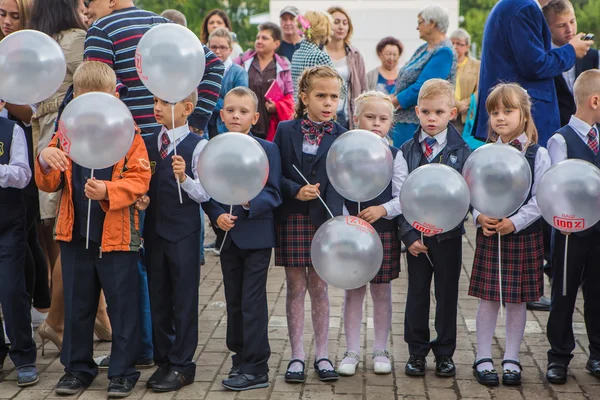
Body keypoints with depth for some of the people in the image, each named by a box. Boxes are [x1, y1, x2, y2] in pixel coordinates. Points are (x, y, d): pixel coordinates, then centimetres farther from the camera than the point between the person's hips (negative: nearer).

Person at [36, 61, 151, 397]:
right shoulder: (66, 134, 7)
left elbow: (139, 180, -10)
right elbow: (48, 184, 6)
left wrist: (107, 191, -26)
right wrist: (45, 161, -15)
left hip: (117, 234, -3)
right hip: (75, 233, 4)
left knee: (123, 305, 4)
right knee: (77, 304, 13)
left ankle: (124, 371, 17)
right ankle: (78, 367, 27)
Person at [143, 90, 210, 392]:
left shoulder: (197, 146, -8)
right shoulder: (147, 144, 9)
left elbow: (204, 193, -14)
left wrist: (184, 178, -30)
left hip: (184, 231, -6)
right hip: (153, 229, 6)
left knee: (184, 299, 2)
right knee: (158, 297, 12)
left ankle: (181, 365, 11)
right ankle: (163, 360, 24)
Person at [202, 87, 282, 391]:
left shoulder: (267, 149, -4)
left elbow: (273, 194, -9)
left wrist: (251, 203, -27)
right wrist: (217, 216, -12)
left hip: (256, 236, -4)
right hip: (227, 236, 5)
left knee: (253, 302, -4)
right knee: (233, 301, 13)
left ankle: (255, 368, 2)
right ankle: (241, 357, 26)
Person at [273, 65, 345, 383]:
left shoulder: (341, 137, -1)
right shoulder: (285, 131, 1)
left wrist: (332, 222, -17)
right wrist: (296, 191, -17)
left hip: (323, 220, 0)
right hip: (292, 219, 0)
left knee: (319, 286, 8)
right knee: (296, 286, 6)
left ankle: (322, 354, 19)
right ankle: (297, 355, 15)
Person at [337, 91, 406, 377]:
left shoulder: (395, 156, 1)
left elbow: (403, 197, -1)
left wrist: (383, 209, -17)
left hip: (385, 232, 0)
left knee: (382, 292, 8)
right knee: (353, 292, 6)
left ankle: (380, 351, 21)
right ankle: (352, 352, 16)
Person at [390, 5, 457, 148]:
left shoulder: (444, 53, -13)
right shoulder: (424, 49, 15)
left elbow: (422, 87, -20)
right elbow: (403, 80, 17)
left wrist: (393, 101, -12)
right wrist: (391, 98, -1)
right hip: (403, 119, 9)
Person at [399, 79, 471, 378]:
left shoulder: (461, 151, -2)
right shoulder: (406, 151, 0)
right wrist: (408, 234, -10)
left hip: (448, 234, -1)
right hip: (415, 235, 1)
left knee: (447, 294, 8)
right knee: (417, 292, 9)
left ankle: (444, 353, 21)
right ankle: (417, 351, 21)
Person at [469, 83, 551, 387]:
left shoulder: (537, 154, -4)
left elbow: (540, 199, -8)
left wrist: (514, 222, -19)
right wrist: (479, 217, -15)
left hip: (524, 236, -1)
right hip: (489, 235, 1)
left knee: (517, 300, 8)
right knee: (488, 299, 4)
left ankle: (511, 360, 20)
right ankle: (483, 359, 15)